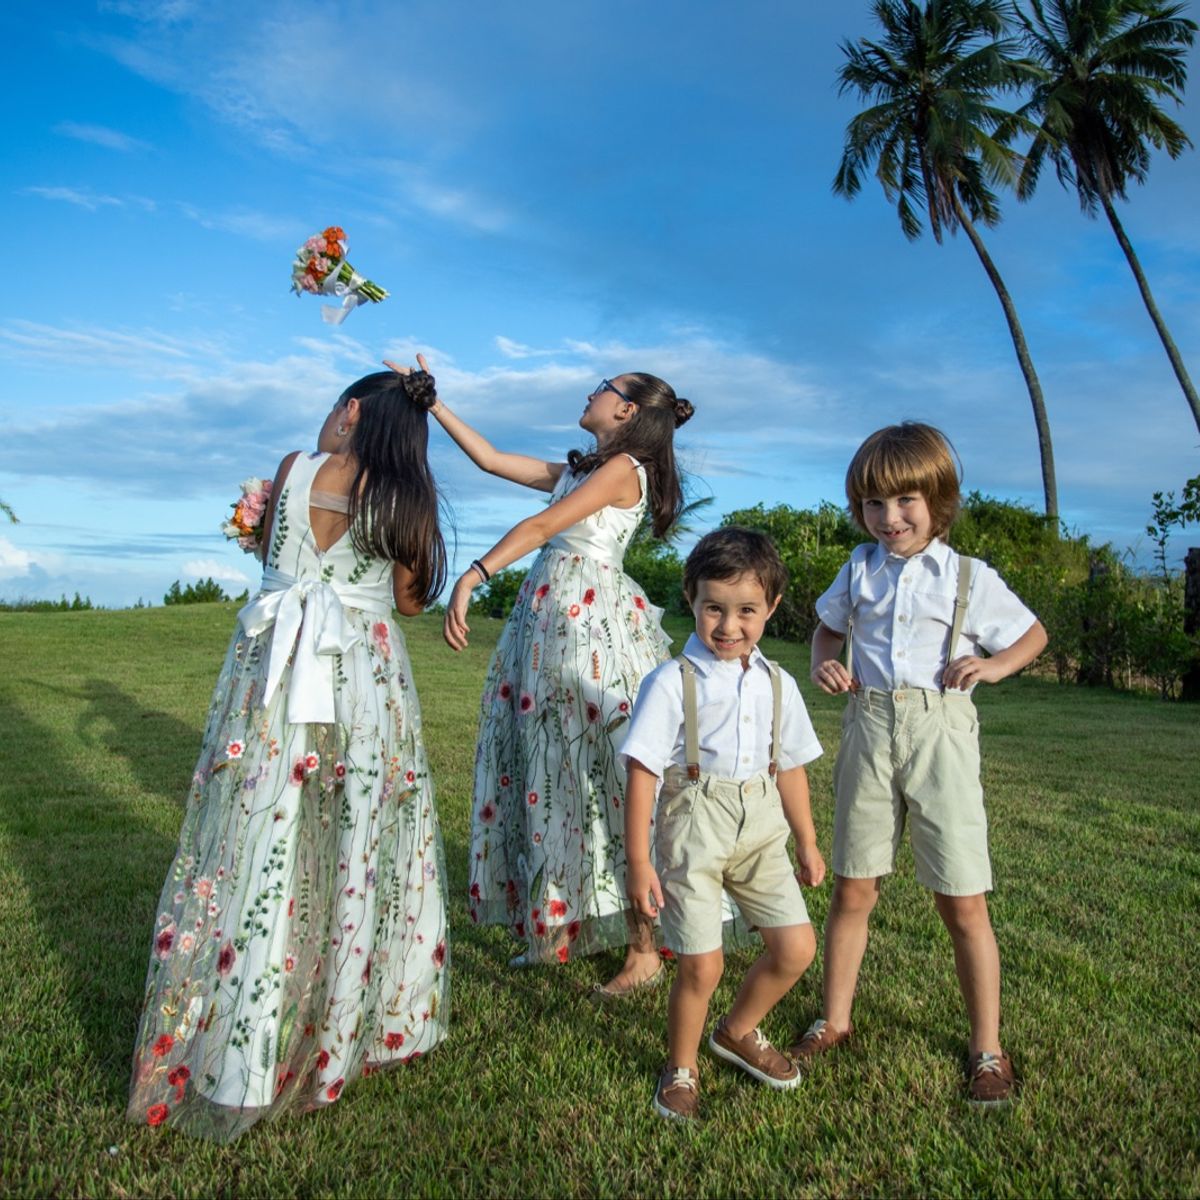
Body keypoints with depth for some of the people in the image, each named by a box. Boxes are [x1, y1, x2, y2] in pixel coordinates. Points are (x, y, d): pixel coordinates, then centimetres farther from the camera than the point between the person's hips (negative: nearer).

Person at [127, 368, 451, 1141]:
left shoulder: (294, 470, 0)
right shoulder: (405, 500, 1)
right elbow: (411, 601, 9)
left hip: (276, 671, -1)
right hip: (367, 686, 1)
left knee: (261, 853, 5)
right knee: (357, 853, 11)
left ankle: (236, 1056, 15)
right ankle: (353, 1022, 25)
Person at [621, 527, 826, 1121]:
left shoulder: (777, 684, 4)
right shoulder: (673, 682, -13)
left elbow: (789, 768, 15)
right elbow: (642, 775, -12)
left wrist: (807, 842, 19)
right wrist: (639, 862, -13)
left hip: (761, 829, 5)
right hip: (694, 829, -5)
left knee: (796, 947, 4)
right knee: (701, 965, 0)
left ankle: (738, 1031, 33)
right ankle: (681, 1067, 29)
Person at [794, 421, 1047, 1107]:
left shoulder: (968, 578, -1)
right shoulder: (860, 569, 6)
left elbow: (1034, 634, 12)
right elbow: (829, 628, 22)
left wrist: (995, 665, -8)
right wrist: (824, 663, 0)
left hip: (941, 734, -2)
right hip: (869, 730, 3)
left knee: (963, 902, 2)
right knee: (853, 890, 10)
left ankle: (988, 1049, 21)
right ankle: (834, 1021, 29)